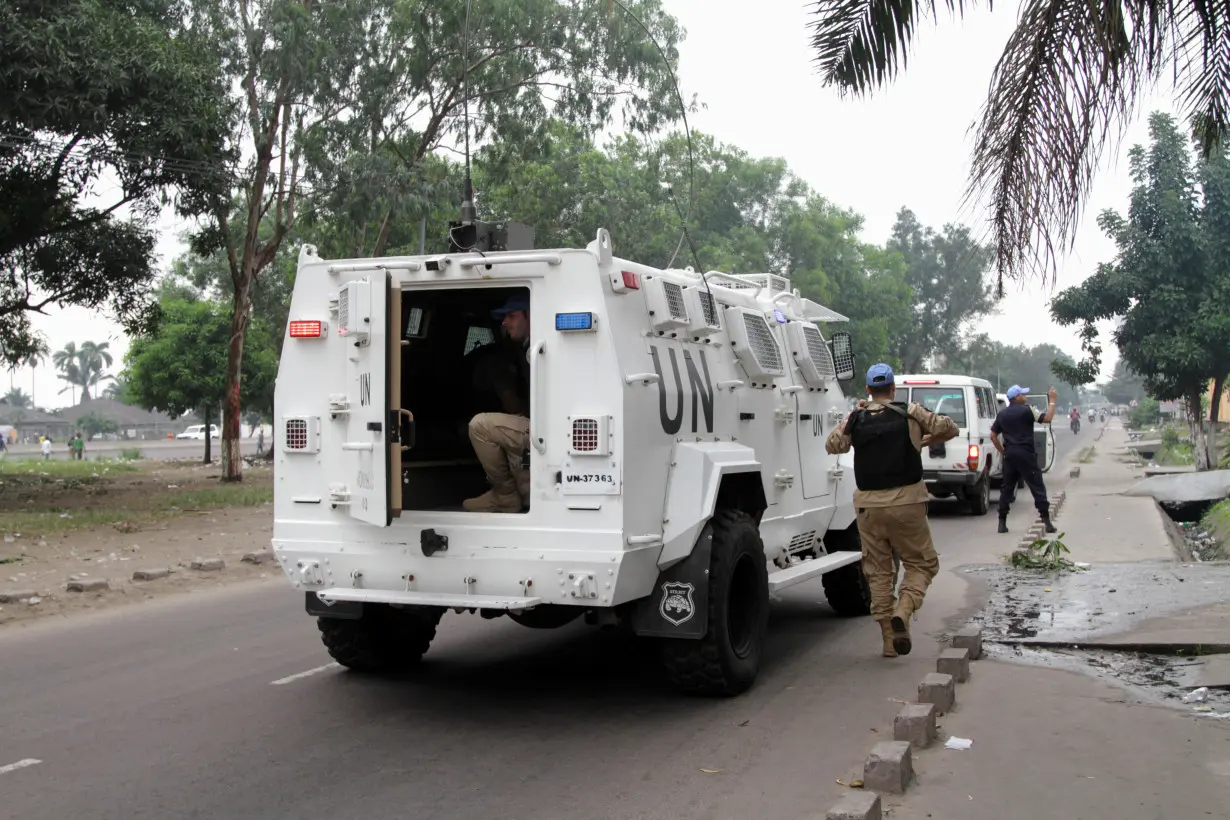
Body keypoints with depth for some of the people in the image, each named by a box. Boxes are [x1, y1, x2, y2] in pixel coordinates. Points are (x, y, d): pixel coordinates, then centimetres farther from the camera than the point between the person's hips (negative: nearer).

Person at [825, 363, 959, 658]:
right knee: (922, 563, 11)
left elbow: (832, 445, 16)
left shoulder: (856, 420, 3)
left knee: (879, 571, 11)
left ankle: (889, 641, 10)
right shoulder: (910, 413, -1)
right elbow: (949, 429, 6)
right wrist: (926, 441, 23)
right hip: (906, 502, -2)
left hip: (868, 506, 2)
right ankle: (903, 611, -15)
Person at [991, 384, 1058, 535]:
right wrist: (1052, 401, -5)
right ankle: (1046, 521, -5)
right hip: (1025, 454, -5)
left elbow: (993, 435, 11)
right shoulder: (1027, 410, -7)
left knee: (1007, 488, 11)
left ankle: (1002, 522, 8)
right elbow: (1047, 418, -14)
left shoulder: (1002, 414, 11)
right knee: (1037, 487, -2)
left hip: (1009, 454, 5)